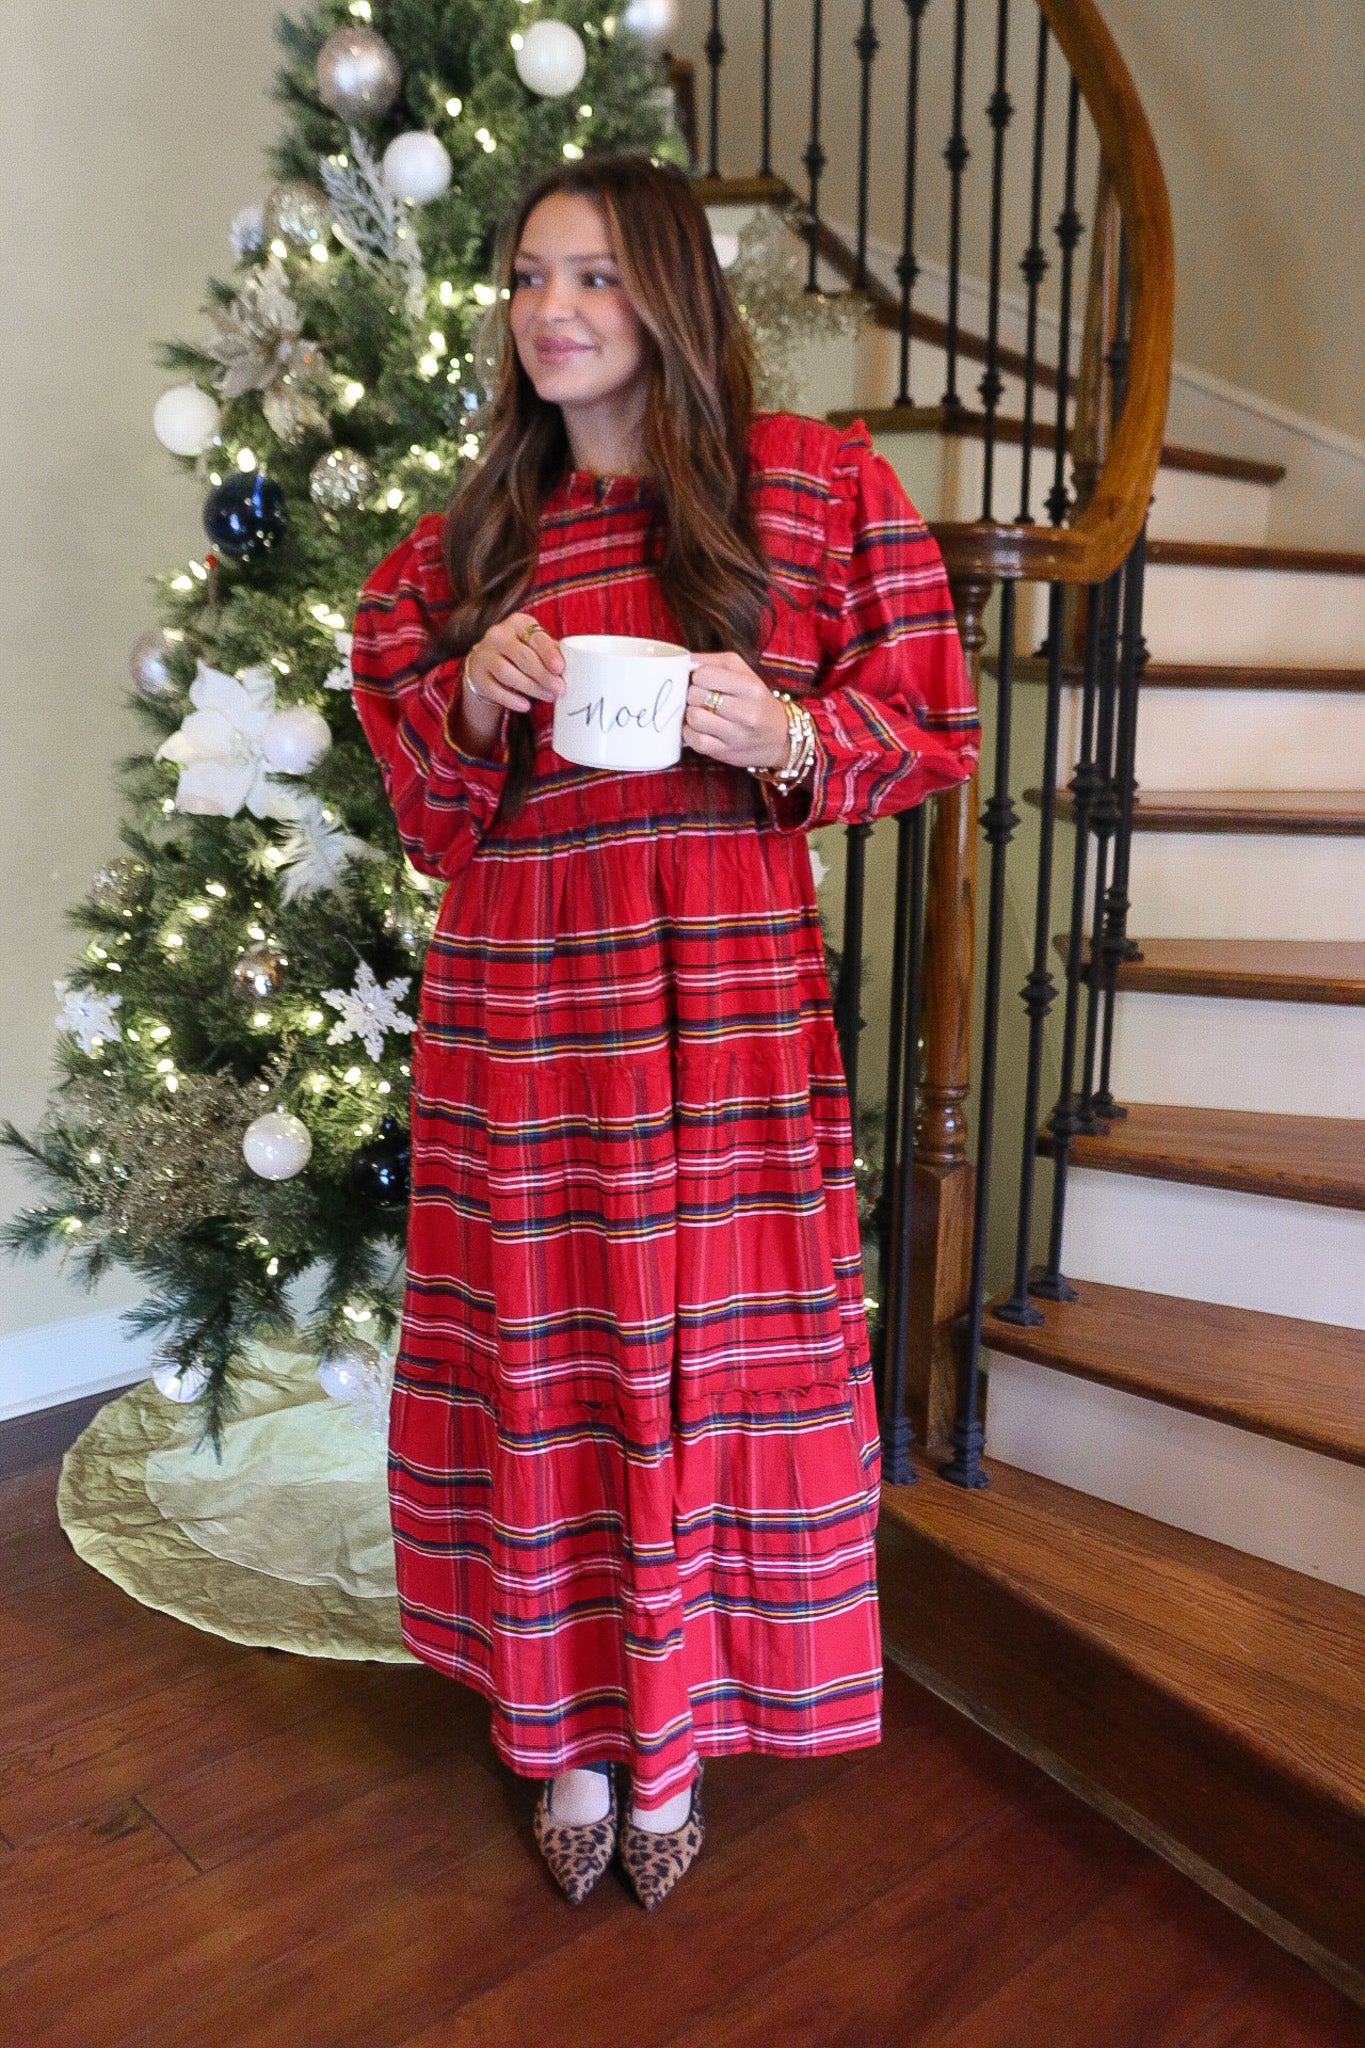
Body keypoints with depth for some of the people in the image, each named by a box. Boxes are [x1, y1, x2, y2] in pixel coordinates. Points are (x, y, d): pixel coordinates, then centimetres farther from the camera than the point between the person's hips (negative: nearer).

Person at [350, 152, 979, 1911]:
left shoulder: (818, 482, 3)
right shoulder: (470, 539, 13)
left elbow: (926, 728, 4)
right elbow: (428, 808, 14)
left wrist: (784, 736, -16)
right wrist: (474, 700, -7)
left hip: (726, 996, -2)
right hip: (515, 1004, 3)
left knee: (708, 1354, 5)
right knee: (540, 1358, 8)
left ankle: (673, 1743, 29)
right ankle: (563, 1729, 30)